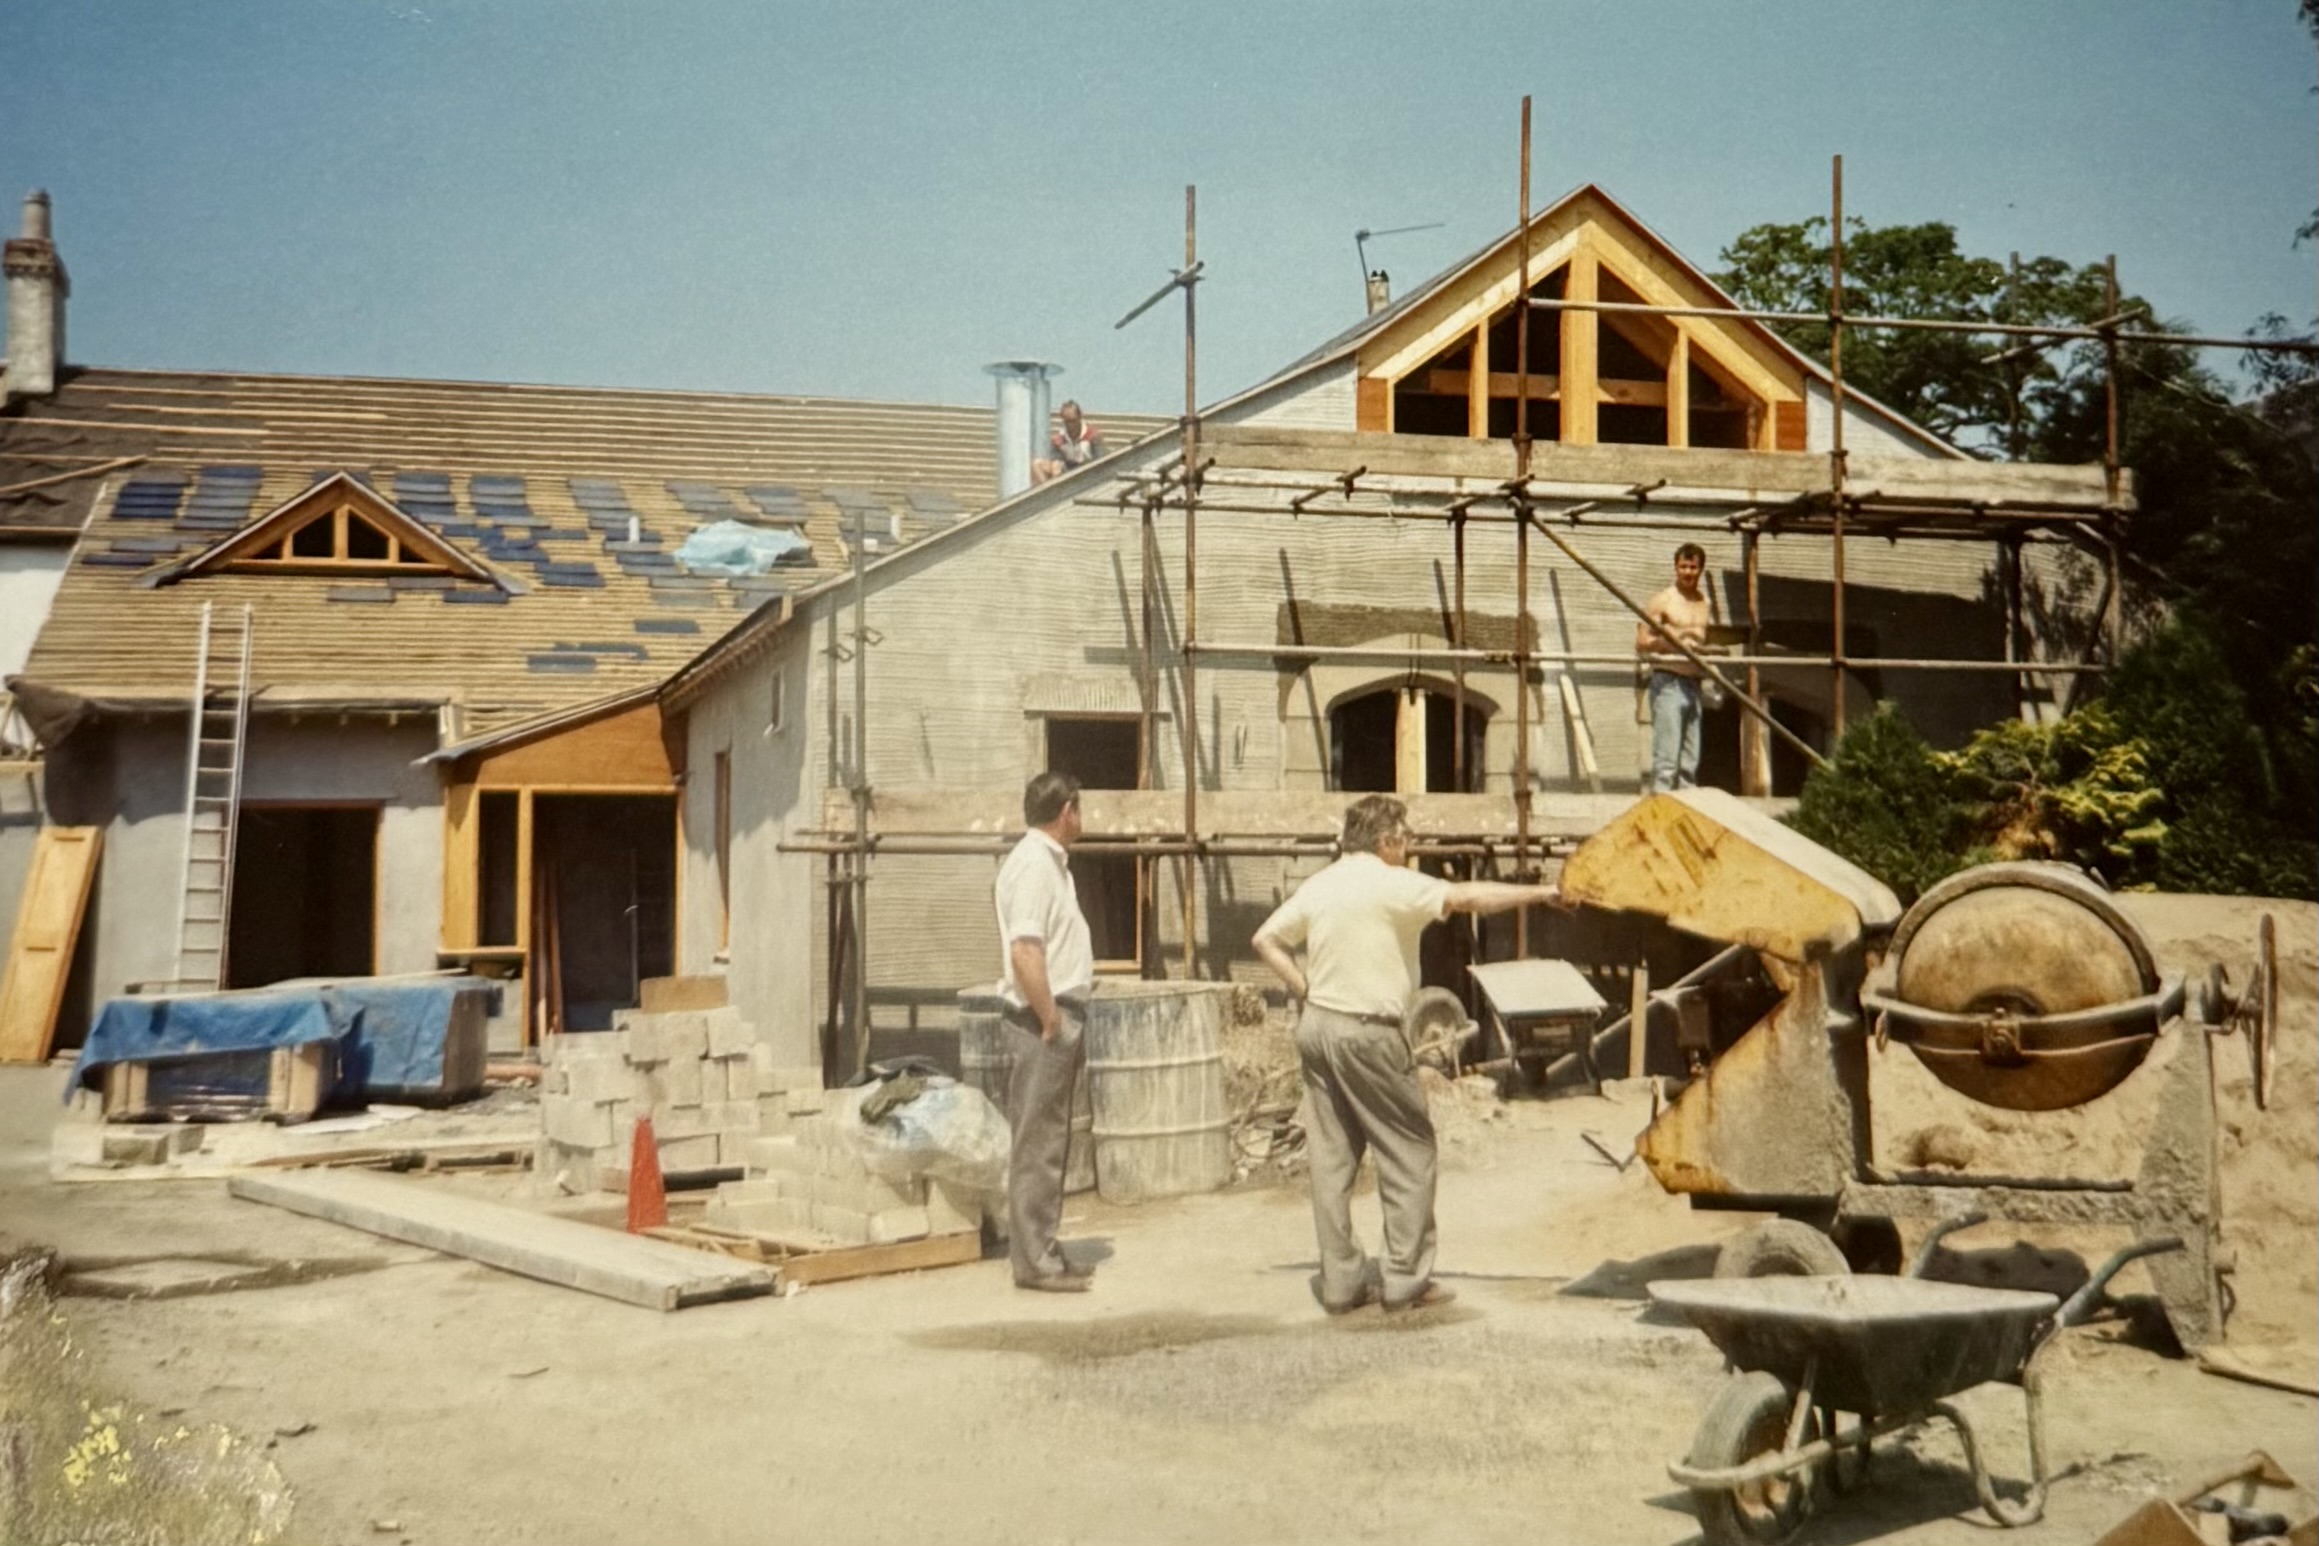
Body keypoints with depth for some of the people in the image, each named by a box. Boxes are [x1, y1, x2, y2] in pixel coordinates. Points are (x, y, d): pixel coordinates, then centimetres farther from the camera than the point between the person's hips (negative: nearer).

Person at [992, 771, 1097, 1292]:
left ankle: (1042, 1251, 21)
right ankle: (1035, 1261, -1)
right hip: (1044, 1022, -10)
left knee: (1050, 1141, 14)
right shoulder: (1034, 864, -16)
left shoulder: (1048, 861, 16)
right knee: (1038, 1145, -5)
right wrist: (1051, 1021, -20)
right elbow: (1024, 951, -25)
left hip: (1057, 1019, 10)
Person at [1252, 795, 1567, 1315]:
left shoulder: (1318, 886, 10)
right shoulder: (1392, 885, -12)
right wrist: (1536, 894, -11)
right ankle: (1405, 1278, 3)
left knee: (1332, 1155, 9)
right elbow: (1466, 897, -17)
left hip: (1317, 1024, 7)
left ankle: (1340, 1281, 12)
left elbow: (1266, 939, 15)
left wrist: (1305, 989, 10)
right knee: (1410, 1153, 3)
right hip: (1368, 1033, -7)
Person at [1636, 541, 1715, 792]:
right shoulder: (1662, 601, -3)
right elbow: (1642, 643, -7)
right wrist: (1674, 637, -19)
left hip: (1694, 684, 6)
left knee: (1691, 761, 8)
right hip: (1668, 682, -6)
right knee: (1666, 757, -12)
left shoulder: (1707, 603, 16)